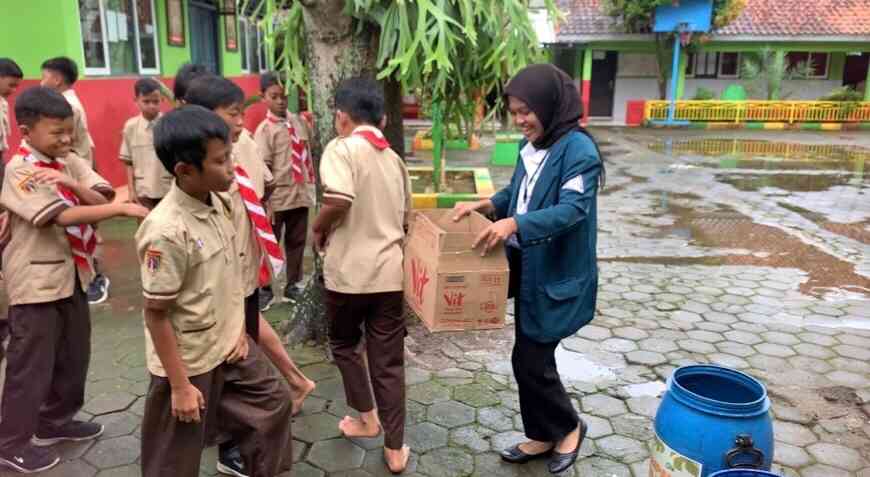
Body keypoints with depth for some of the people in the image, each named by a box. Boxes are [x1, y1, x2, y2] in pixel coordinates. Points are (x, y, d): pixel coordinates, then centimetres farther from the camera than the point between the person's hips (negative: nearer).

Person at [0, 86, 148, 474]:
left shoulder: (69, 162, 5)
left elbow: (101, 198, -6)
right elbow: (64, 216, -26)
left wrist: (70, 183, -23)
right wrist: (124, 209, -32)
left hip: (72, 273, 7)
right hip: (37, 280, -7)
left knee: (75, 354, 18)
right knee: (32, 362, 3)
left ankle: (56, 420, 37)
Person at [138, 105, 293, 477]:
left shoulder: (218, 203, -4)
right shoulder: (167, 231, -29)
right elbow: (156, 315, -22)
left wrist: (238, 328, 6)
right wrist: (180, 386, -17)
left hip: (229, 344, 8)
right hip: (189, 360, -8)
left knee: (272, 400, 22)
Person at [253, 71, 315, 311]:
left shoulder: (298, 121, 5)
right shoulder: (265, 129, -10)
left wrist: (311, 184, 8)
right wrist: (264, 201, -17)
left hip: (301, 193, 5)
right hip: (277, 196, -5)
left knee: (297, 242, 15)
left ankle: (293, 286, 30)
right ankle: (265, 290, 20)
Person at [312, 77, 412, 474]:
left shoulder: (341, 147, -9)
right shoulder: (393, 158, 12)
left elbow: (339, 201, -24)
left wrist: (319, 230, -7)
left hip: (348, 270, -5)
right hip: (389, 272, 5)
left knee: (345, 344, 22)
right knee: (389, 361, 10)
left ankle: (366, 418, 32)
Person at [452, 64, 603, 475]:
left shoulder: (577, 148, -18)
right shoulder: (531, 147, 7)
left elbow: (572, 210, -28)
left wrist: (514, 224, -39)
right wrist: (484, 205, 1)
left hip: (558, 275, -8)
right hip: (528, 269, 8)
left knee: (530, 360, 0)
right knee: (530, 357, 15)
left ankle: (569, 427, 26)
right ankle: (542, 436, 33)